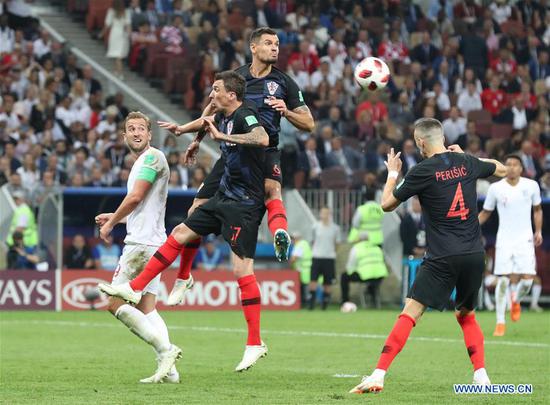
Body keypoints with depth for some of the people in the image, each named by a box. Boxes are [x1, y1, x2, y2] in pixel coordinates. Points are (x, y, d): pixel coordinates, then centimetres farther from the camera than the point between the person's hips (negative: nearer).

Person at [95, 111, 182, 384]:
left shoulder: (153, 157, -8)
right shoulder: (141, 162, 23)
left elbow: (135, 197, -16)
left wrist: (110, 224, -6)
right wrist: (114, 217, 26)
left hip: (142, 243, -10)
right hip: (150, 242, 10)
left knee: (115, 303, -9)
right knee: (146, 308, 5)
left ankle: (165, 349, -15)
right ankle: (168, 369, -5)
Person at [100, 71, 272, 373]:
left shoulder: (244, 115, -17)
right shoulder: (223, 116, 10)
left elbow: (262, 138, -39)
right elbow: (207, 121, 36)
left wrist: (223, 136, -33)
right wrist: (181, 129, 50)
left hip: (245, 203, -9)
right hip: (224, 197, 9)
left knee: (242, 269, -12)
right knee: (180, 234, 12)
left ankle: (255, 344, -8)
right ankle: (134, 288, 21)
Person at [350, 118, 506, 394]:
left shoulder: (423, 171, -6)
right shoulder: (466, 163, 8)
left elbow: (387, 204, 5)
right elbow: (501, 169, 29)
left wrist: (392, 174, 21)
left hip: (442, 258, -5)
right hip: (474, 255, 5)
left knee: (410, 313, -8)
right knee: (466, 315, 22)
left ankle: (378, 376, -15)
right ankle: (481, 375, 11)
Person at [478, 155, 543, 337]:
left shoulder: (531, 185, 2)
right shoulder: (496, 188, -1)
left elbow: (537, 209, 16)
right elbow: (485, 212, 10)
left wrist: (538, 231, 7)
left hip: (525, 240, 1)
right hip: (504, 239, -1)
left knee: (527, 279, -9)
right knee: (504, 280, -9)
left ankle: (516, 301, 27)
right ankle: (500, 323, 0)